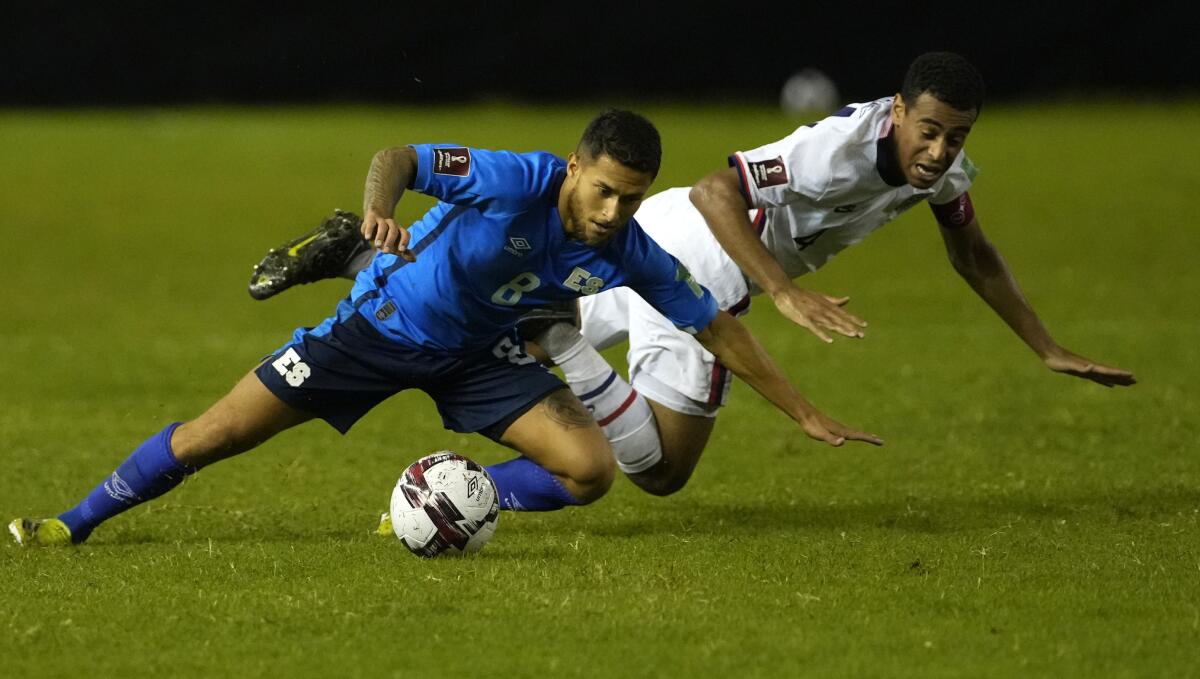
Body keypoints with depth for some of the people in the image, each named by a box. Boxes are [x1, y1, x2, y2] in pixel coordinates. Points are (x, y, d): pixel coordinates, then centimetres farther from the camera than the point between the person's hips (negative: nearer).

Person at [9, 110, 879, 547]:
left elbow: (718, 328, -6)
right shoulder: (520, 180, -30)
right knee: (211, 436, -5)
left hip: (478, 355, 4)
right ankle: (75, 522, 14)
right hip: (385, 322, -4)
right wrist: (379, 206, -55)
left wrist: (806, 413, -4)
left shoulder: (632, 257, -17)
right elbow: (400, 156, -32)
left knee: (589, 469, -16)